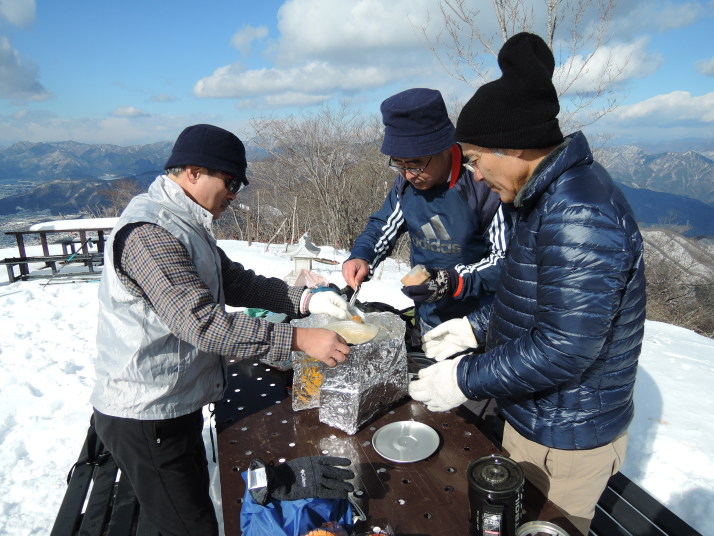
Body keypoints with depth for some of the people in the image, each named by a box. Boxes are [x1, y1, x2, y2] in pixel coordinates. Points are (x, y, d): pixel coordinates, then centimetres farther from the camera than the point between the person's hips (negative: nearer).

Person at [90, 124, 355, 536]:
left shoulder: (185, 224, 9)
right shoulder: (149, 232, -25)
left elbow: (236, 282, 8)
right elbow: (202, 321, -34)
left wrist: (306, 300, -4)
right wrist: (300, 339, -34)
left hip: (178, 404, 10)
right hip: (146, 416, -10)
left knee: (195, 503, 25)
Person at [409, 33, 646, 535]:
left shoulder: (577, 213, -29)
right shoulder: (552, 193, 3)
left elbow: (564, 349, -30)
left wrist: (465, 379, -21)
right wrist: (477, 325, 7)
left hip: (566, 439, -9)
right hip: (534, 418, 9)